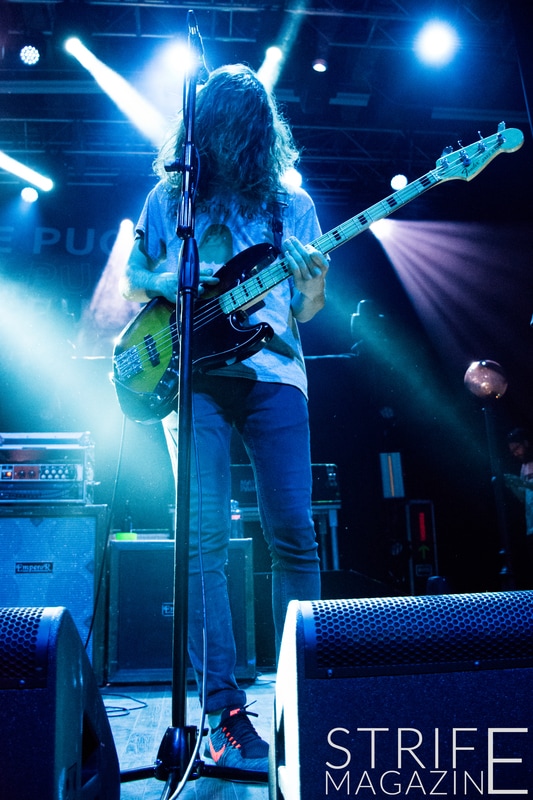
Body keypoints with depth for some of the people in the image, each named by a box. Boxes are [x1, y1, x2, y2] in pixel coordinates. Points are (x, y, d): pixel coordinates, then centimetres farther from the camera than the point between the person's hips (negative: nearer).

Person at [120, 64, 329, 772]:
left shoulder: (291, 202, 16)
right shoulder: (170, 196, 16)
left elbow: (307, 312, 14)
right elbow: (133, 278, 19)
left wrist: (313, 282, -9)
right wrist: (168, 283, -3)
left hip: (273, 373, 1)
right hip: (194, 374, 0)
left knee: (294, 534, -5)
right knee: (204, 540, -8)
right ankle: (225, 708, 0)